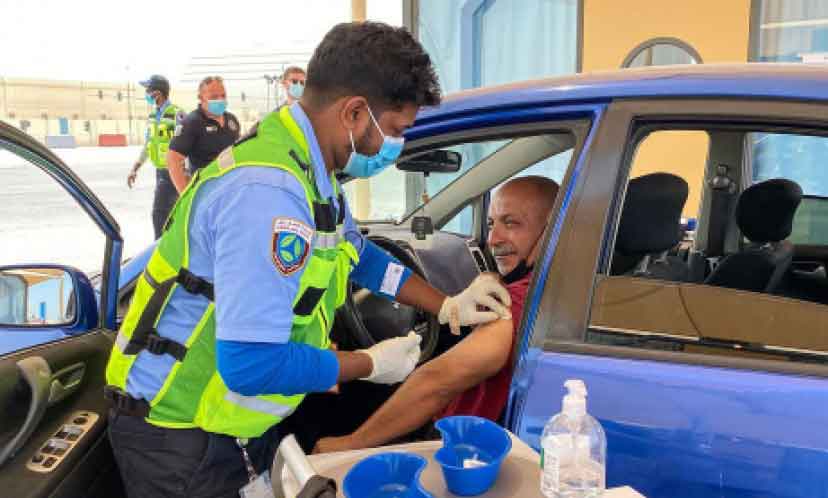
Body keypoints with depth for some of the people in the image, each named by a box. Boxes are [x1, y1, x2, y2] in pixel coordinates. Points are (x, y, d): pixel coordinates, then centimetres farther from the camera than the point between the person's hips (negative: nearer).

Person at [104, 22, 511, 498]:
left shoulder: (310, 168, 1)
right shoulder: (268, 191, -31)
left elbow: (358, 254, 18)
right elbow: (252, 365, -32)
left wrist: (447, 306, 11)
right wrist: (371, 364, -17)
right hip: (181, 439, -8)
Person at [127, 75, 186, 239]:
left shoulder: (176, 114, -14)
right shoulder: (153, 115, 11)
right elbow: (148, 145, 19)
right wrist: (135, 168, 16)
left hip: (173, 171, -8)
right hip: (160, 171, 8)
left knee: (159, 211, -10)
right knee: (170, 211, 14)